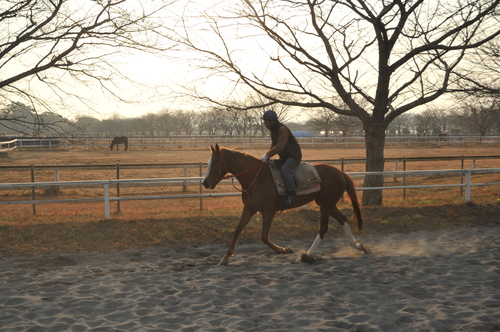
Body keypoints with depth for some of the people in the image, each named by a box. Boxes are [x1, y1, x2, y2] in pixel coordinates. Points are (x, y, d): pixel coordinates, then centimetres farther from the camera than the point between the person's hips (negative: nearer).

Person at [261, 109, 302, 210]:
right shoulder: (273, 130, 10)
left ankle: (292, 194, -34)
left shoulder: (282, 129, -22)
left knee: (285, 169, -34)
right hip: (284, 157, 10)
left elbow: (279, 146, -31)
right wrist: (267, 156, 1)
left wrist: (267, 155, -33)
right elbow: (274, 145, 15)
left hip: (294, 156, -10)